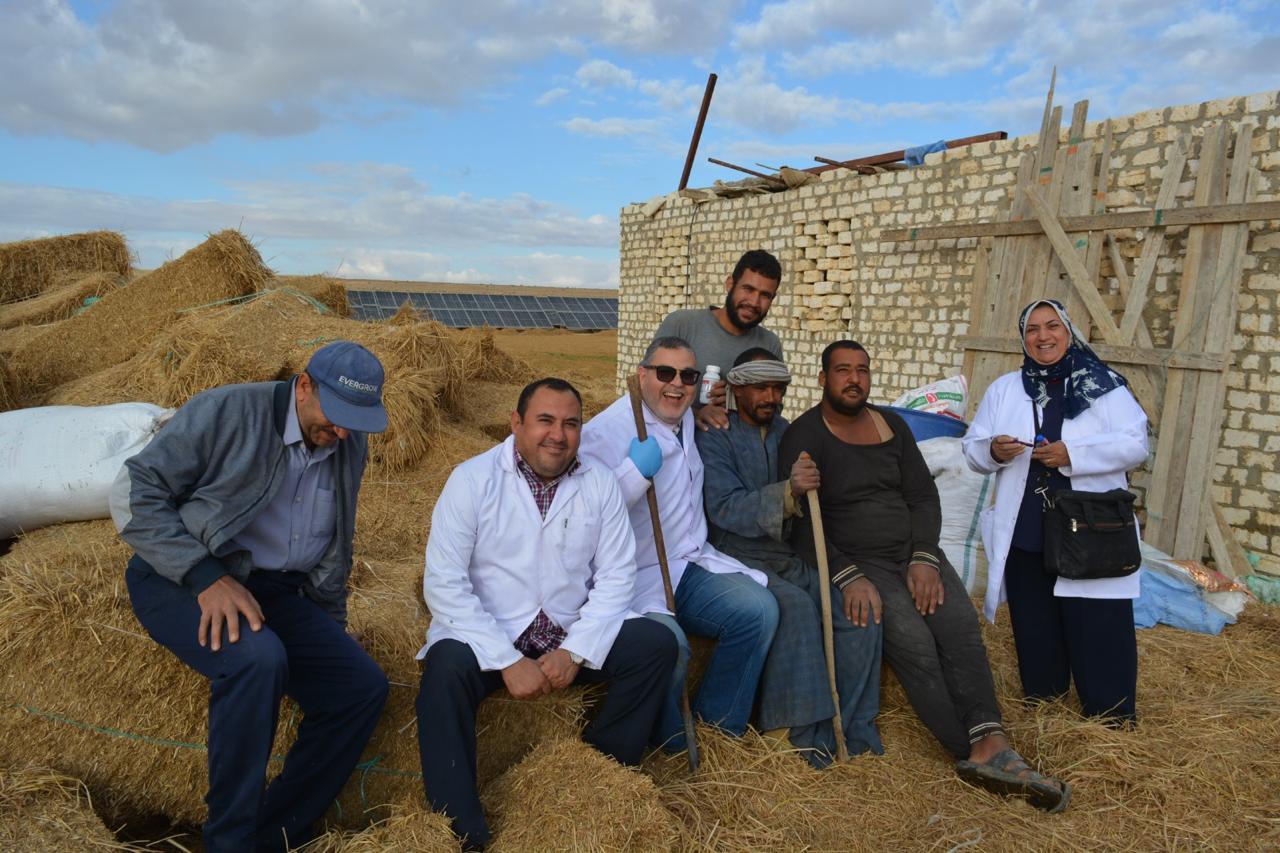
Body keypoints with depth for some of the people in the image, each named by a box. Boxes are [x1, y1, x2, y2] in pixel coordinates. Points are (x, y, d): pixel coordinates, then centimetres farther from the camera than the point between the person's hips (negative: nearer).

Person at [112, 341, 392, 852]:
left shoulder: (351, 447, 5)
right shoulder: (226, 412, -13)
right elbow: (132, 495, -15)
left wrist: (332, 633, 19)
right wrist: (207, 577, -25)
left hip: (273, 591, 6)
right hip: (181, 578, -5)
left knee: (362, 686, -12)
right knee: (258, 658, -35)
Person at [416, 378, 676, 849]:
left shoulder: (600, 483, -2)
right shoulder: (472, 479, -11)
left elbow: (616, 576, -2)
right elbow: (444, 583, -15)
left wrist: (574, 651, -15)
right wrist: (508, 661, -21)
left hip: (572, 638, 3)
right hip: (487, 638, -3)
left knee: (656, 643, -14)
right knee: (447, 668, -32)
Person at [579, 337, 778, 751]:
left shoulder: (690, 421, 12)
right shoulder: (604, 432, -12)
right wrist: (636, 470, -24)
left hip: (689, 566, 7)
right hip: (633, 579, -7)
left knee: (760, 609, -14)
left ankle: (716, 727, 5)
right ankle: (674, 749, 0)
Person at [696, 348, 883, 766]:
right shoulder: (714, 439, -3)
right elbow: (725, 508, -18)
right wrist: (788, 493, -34)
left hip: (792, 558, 5)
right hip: (741, 560, -5)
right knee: (796, 605, -32)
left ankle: (858, 738, -7)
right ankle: (809, 738, -19)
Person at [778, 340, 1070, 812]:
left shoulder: (892, 425, 12)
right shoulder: (804, 436, -5)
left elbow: (924, 497, 9)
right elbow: (799, 523, -12)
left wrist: (924, 560, -8)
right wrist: (847, 578, -23)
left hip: (915, 553, 5)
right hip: (854, 561, -5)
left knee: (961, 625, -22)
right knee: (913, 641, -26)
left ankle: (990, 746, -27)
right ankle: (975, 752, -19)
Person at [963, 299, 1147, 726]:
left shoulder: (1104, 385, 0)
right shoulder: (1004, 389, 8)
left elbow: (1135, 445, -7)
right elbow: (972, 448, 6)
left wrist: (1073, 454, -20)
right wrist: (992, 451, -17)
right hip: (1024, 535, 3)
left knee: (1099, 630, 1)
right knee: (1034, 628, 13)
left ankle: (1113, 719, 18)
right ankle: (1041, 706, 31)